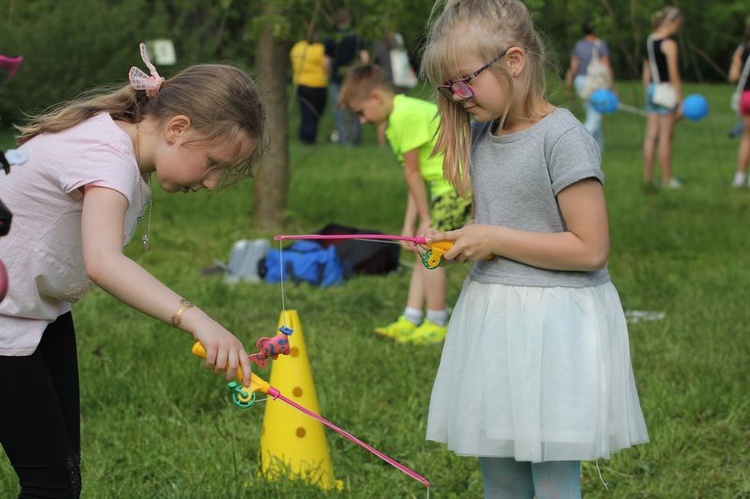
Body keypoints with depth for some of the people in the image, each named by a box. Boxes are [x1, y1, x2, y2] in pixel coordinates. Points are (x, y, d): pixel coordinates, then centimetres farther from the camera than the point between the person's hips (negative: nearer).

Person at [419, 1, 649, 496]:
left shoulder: (563, 137, -16)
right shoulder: (481, 135, 8)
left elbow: (590, 249, -19)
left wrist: (494, 240, -16)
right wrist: (454, 241, 2)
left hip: (552, 324, -8)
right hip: (492, 319, 8)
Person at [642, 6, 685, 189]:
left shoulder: (649, 41, 10)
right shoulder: (669, 44, -13)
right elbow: (674, 76, -14)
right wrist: (679, 101, -11)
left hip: (652, 89, 7)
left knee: (651, 135, 10)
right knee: (665, 136, 0)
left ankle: (648, 176, 13)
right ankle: (667, 179, 6)